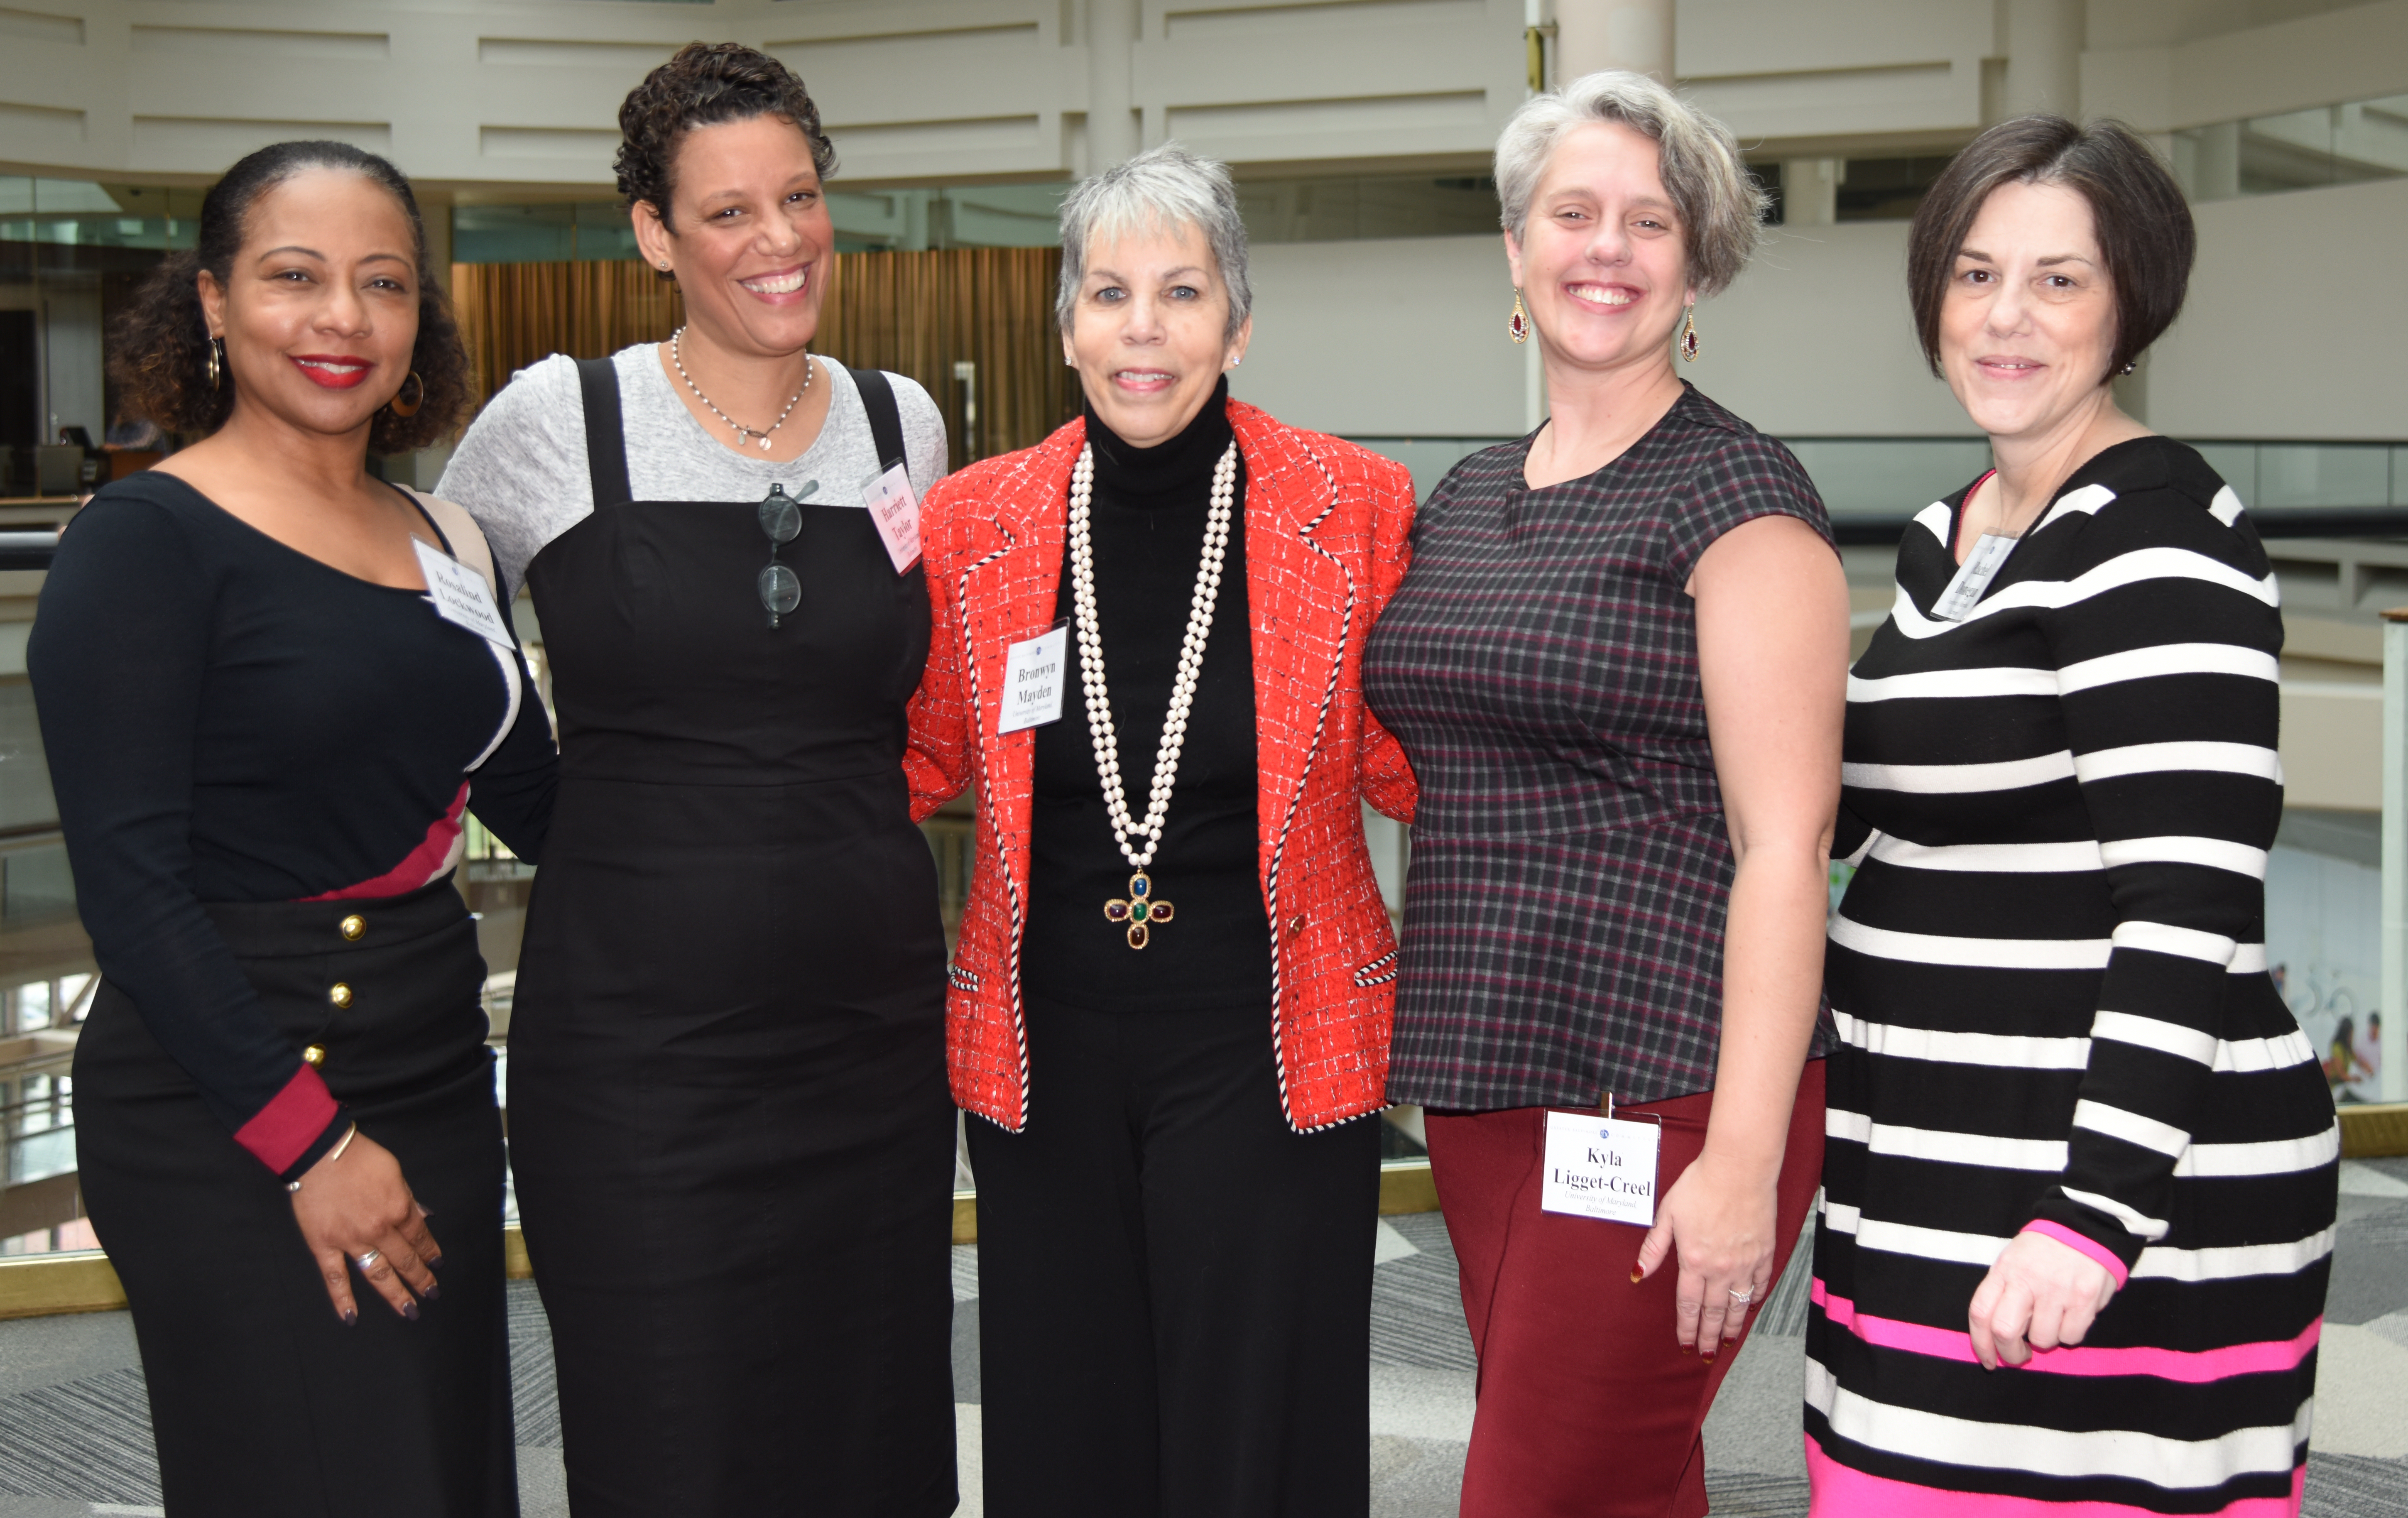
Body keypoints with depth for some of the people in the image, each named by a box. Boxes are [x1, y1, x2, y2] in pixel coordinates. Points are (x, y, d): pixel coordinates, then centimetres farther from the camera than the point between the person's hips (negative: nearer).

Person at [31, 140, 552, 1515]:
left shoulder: (443, 540, 10)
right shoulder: (148, 541, -9)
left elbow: (536, 806, 15)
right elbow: (129, 883, -14)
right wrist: (306, 1139, -15)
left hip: (434, 1079, 7)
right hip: (228, 1116, -6)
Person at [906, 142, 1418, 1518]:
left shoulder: (1353, 506, -6)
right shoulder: (976, 520, 0)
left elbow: (1405, 770, -1)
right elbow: (922, 763, 9)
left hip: (1267, 1047, -2)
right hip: (1047, 1045, 2)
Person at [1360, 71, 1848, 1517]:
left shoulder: (1738, 494, -8)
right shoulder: (1470, 493, 13)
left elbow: (1785, 848, -14)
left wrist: (1744, 1161, -18)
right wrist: (1434, 1047, 15)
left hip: (1662, 1089, -6)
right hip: (1488, 1076, 7)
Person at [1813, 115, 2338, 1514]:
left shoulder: (2157, 534, -13)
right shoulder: (1947, 536, 13)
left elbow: (2188, 911, -20)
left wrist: (2095, 1218, -25)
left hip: (2118, 1186, -8)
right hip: (1946, 1184, 8)